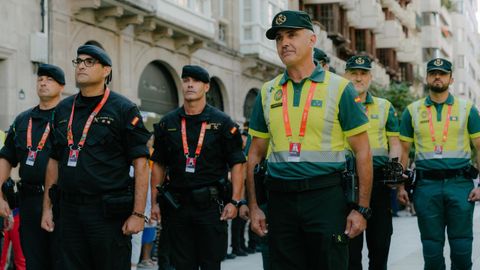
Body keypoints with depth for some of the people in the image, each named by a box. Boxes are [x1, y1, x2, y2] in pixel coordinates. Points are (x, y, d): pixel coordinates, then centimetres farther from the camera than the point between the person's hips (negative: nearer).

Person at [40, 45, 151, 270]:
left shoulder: (123, 109, -4)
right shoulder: (63, 110, 12)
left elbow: (140, 164, -8)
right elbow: (54, 161, 17)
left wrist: (138, 214, -14)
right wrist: (47, 207, 12)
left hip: (109, 212, -5)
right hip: (69, 210, 5)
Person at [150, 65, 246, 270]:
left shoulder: (222, 123, 1)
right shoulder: (167, 123, 9)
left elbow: (237, 164, -1)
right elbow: (158, 165, 13)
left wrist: (235, 201, -9)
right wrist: (154, 202, 6)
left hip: (211, 204, -2)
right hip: (177, 205, 3)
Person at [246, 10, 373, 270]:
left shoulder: (339, 88, -2)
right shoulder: (268, 92, 9)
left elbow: (362, 152, -3)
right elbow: (255, 154, 13)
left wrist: (362, 209, -9)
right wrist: (253, 207, 5)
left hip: (326, 197, -3)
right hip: (280, 199, 4)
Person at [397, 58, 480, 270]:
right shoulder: (412, 111, 9)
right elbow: (403, 151, 11)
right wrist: (400, 186, 3)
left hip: (460, 183, -1)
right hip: (426, 185, 1)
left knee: (462, 246, 2)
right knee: (432, 247, 6)